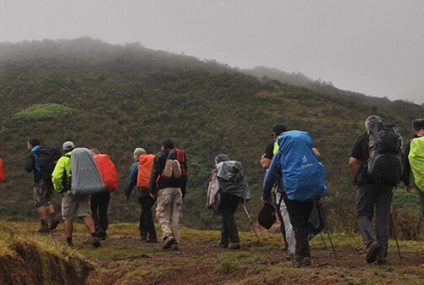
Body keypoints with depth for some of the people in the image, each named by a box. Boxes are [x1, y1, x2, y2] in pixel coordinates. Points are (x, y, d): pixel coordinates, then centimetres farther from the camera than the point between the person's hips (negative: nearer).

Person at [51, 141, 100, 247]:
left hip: (70, 192, -3)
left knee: (68, 217, 8)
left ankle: (69, 241, 12)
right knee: (86, 214, 1)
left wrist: (59, 189, 1)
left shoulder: (63, 160, 0)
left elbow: (56, 176, -13)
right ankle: (94, 235, -18)